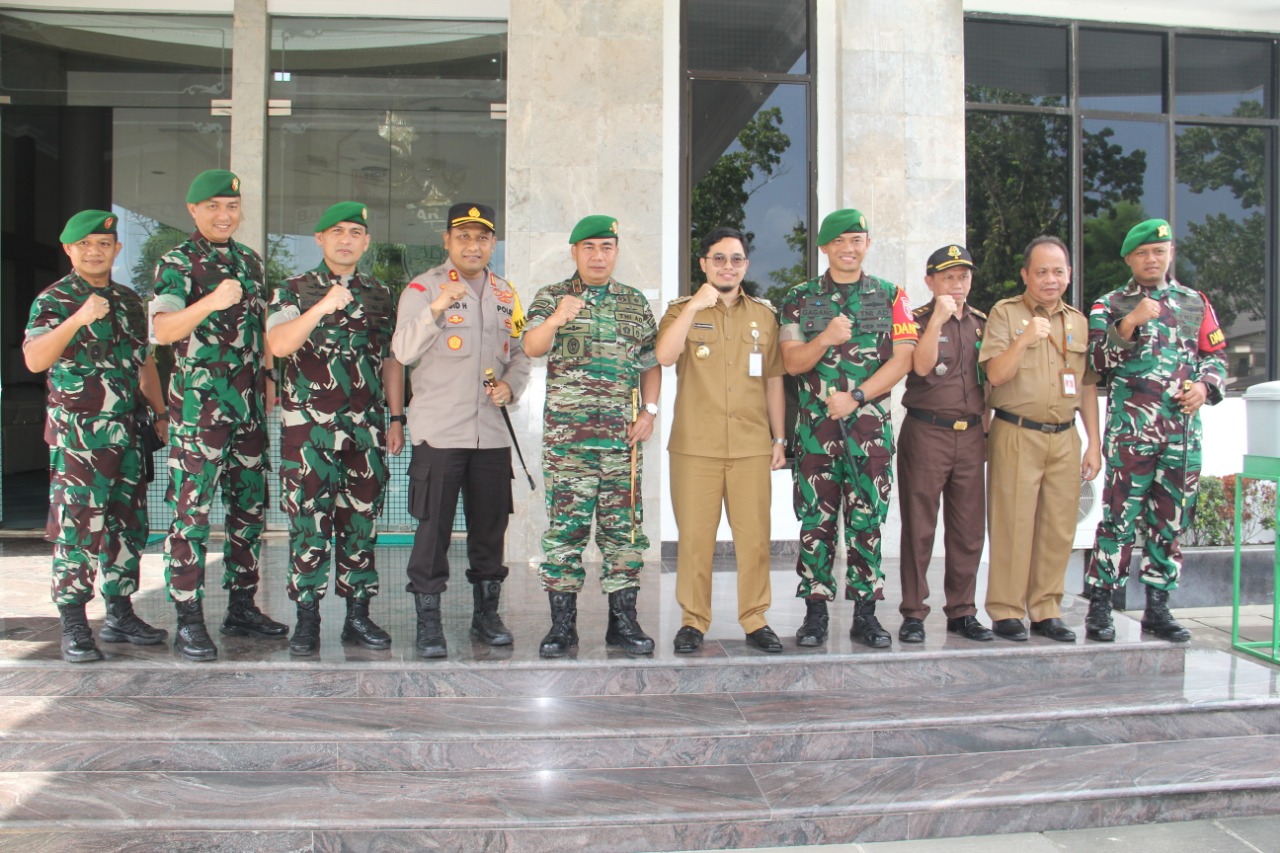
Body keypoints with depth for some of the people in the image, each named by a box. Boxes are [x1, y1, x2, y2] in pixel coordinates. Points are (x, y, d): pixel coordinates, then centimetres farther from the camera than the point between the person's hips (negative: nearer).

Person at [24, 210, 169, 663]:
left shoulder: (129, 300, 15)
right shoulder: (53, 299, -3)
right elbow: (34, 359, -19)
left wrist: (161, 412, 18)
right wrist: (77, 320, -31)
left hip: (126, 432, 6)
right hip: (77, 433, -6)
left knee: (128, 525, 9)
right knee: (76, 527, -5)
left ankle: (120, 615, 20)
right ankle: (74, 629, 4)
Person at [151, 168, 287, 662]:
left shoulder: (250, 261, 15)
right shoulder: (178, 262, -4)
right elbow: (162, 330, -18)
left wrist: (268, 377, 16)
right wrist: (210, 302, -33)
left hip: (250, 406, 7)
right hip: (198, 404, -6)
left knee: (250, 507, 10)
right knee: (192, 510, -5)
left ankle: (242, 608, 21)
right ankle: (189, 622, 3)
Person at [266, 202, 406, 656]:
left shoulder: (381, 295, 14)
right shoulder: (294, 291, 5)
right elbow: (278, 345, -12)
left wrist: (396, 419, 11)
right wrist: (322, 308, -25)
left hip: (366, 428, 3)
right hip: (308, 427, -3)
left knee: (361, 522, 5)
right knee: (309, 520, -1)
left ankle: (358, 614, 14)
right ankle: (307, 618, 8)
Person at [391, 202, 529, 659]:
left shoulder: (506, 294, 14)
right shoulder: (423, 288, -1)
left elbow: (521, 353, 20)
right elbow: (404, 351, -14)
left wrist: (510, 386, 0)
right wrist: (435, 309, -29)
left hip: (492, 431, 5)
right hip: (439, 429, -4)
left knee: (490, 524, 11)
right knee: (434, 527, -3)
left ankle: (486, 612, 25)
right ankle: (428, 621, 9)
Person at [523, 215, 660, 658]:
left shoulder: (635, 302, 14)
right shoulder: (552, 297, 5)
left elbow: (651, 363, 17)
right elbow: (532, 347, -12)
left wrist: (648, 410, 3)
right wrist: (556, 319, -32)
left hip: (623, 435, 3)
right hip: (566, 432, -2)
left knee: (624, 524, 5)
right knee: (565, 524, -1)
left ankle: (623, 620, 16)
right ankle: (562, 623, 8)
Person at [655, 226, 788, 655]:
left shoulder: (764, 315, 14)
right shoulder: (682, 310, 7)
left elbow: (773, 380, 16)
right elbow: (664, 356, -13)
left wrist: (780, 438, 12)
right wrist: (695, 306, -16)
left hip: (752, 446, 2)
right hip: (695, 446, -2)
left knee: (754, 537, 3)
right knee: (694, 538, 1)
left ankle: (755, 620, 16)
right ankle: (693, 621, 14)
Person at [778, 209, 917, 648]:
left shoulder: (890, 296, 9)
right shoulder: (800, 298, 9)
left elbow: (902, 359, 0)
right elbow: (792, 362, 2)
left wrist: (856, 397, -10)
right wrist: (825, 339, -17)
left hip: (871, 423, 0)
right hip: (816, 425, 0)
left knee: (867, 520, 3)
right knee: (816, 520, 1)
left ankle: (865, 613, 12)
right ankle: (815, 612, 10)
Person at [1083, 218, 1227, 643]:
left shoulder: (1195, 303, 15)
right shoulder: (1110, 305, 5)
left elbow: (1216, 357, 17)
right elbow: (1098, 362, -6)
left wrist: (1205, 385, -3)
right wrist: (1129, 323, -18)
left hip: (1184, 434, 4)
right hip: (1130, 432, -4)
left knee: (1170, 522, 9)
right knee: (1119, 519, -6)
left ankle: (1157, 608, 20)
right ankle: (1099, 608, 2)